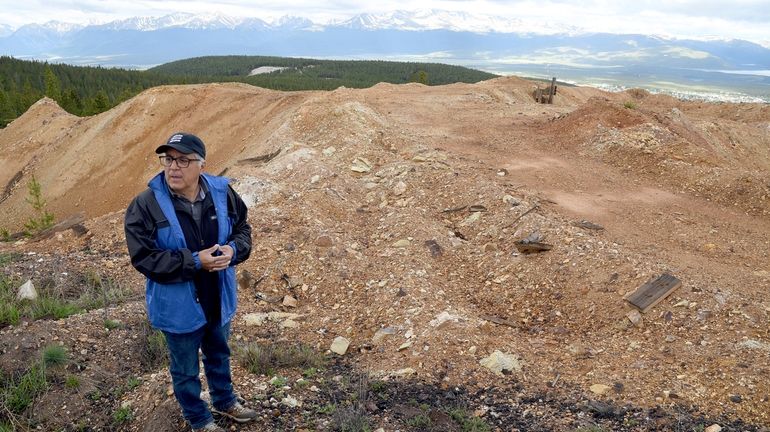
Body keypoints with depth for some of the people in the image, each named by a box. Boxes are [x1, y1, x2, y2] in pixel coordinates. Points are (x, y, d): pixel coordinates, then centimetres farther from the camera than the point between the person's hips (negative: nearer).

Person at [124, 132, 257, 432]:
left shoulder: (222, 193, -10)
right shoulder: (145, 205, -20)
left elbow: (242, 228, 3)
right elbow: (143, 258, -20)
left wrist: (233, 249, -20)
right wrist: (195, 262, -28)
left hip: (219, 300, 4)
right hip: (178, 306, -3)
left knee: (219, 355, 28)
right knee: (185, 369, 18)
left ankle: (224, 401, 54)